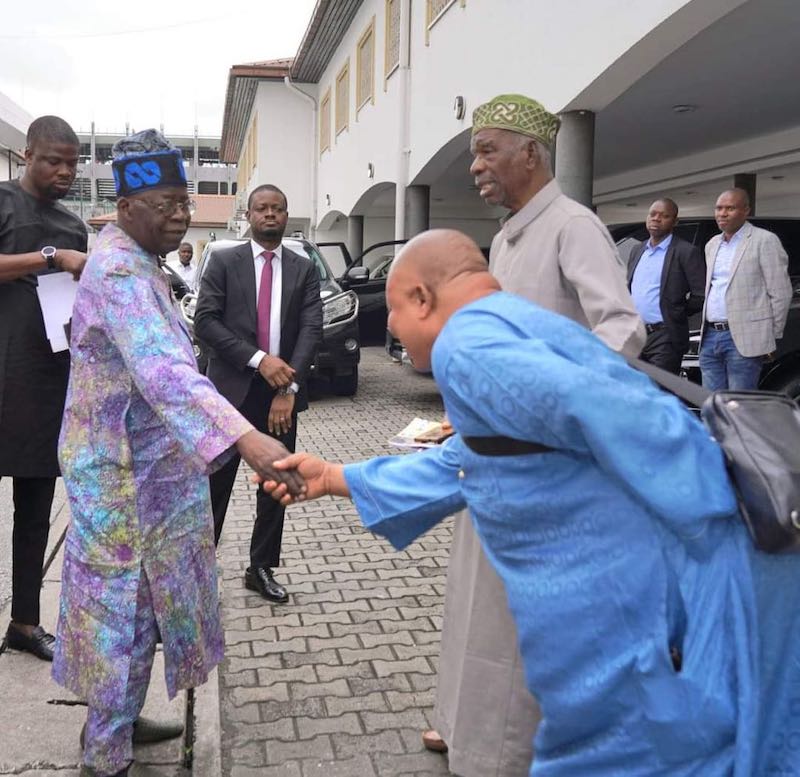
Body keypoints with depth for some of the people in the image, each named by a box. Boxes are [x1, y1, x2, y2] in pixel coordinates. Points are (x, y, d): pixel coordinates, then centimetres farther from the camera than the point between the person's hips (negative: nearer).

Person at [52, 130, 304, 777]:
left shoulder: (137, 261, 9)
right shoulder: (118, 273, -24)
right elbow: (164, 371, -41)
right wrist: (245, 439, -52)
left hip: (145, 466, 9)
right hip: (123, 473, -9)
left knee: (131, 600, 19)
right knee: (123, 605, 3)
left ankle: (114, 722, 35)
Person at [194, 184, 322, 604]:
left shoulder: (304, 270, 8)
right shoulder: (224, 262, 2)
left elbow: (311, 329, -1)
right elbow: (205, 321, -8)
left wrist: (289, 387, -13)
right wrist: (258, 359, -17)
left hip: (282, 391, 3)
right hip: (231, 390, -2)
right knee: (215, 484, 3)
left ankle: (261, 568, 22)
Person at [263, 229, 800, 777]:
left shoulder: (465, 342, -13)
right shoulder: (517, 325, 19)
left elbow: (609, 415, -28)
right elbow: (459, 465, 28)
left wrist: (728, 523, -21)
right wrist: (335, 478, 33)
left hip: (627, 618, -9)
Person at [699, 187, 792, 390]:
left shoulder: (764, 241, -3)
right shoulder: (712, 244, 19)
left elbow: (780, 293, -6)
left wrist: (772, 337, -7)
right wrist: (706, 329, 15)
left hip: (744, 339, -7)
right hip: (710, 336, 7)